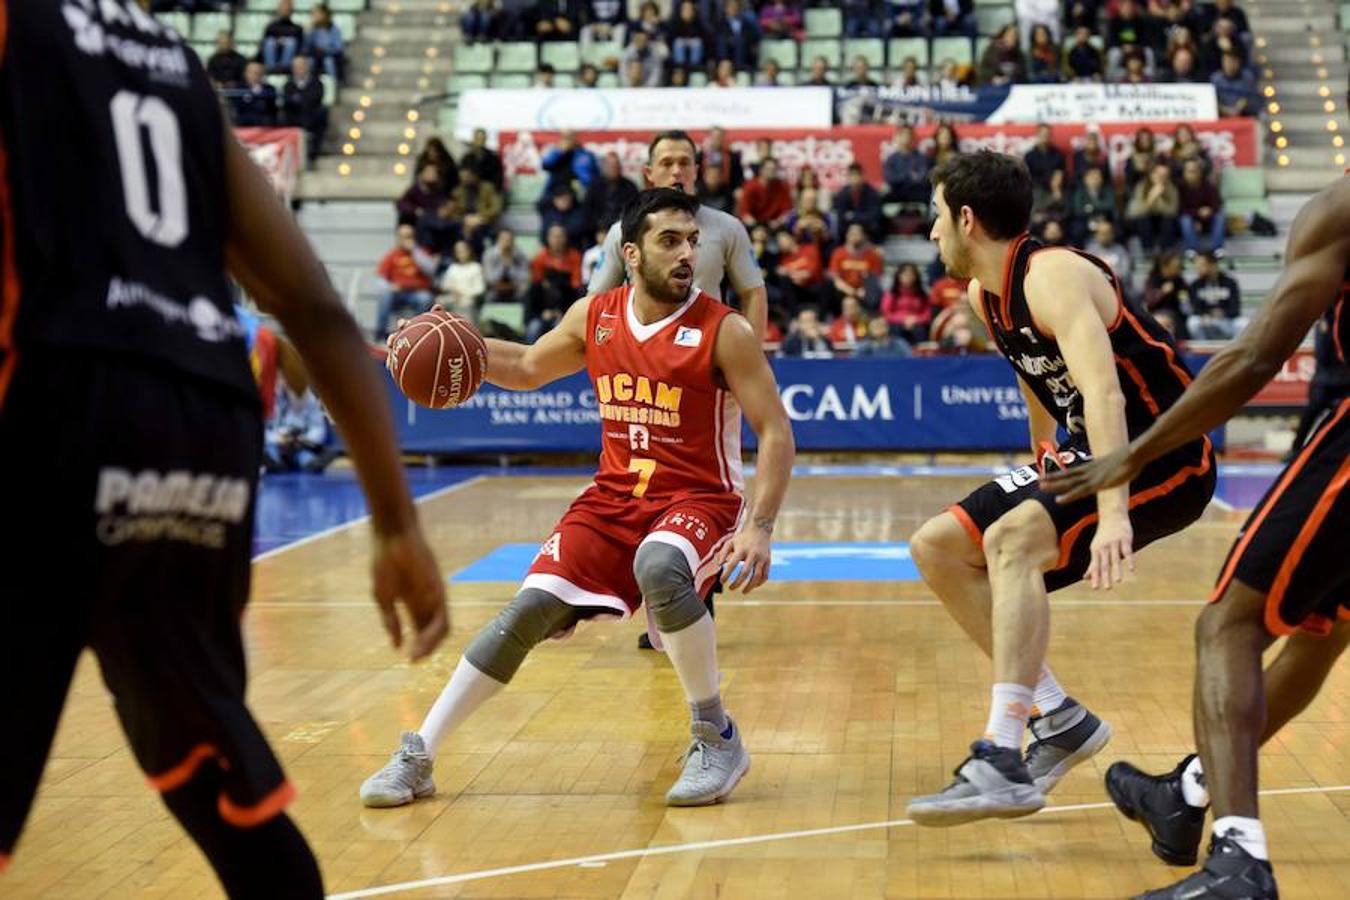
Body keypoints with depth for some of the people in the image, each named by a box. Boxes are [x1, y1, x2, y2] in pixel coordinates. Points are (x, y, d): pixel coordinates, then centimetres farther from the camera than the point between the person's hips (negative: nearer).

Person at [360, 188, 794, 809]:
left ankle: (716, 737, -17)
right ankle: (418, 756, 3)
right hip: (613, 498, 4)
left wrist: (759, 528, -23)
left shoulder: (723, 331, -12)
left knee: (657, 566, -37)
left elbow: (775, 433, -12)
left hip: (699, 500, -4)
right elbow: (528, 369, 21)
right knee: (530, 609, -8)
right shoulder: (593, 317, 3)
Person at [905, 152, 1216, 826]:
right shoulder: (985, 298, 6)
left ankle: (1003, 763, -33)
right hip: (1092, 454, 10)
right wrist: (1046, 461, 34)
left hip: (1166, 458, -10)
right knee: (936, 548, 2)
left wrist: (1113, 514, -46)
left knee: (1011, 539, -31)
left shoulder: (1052, 275, -22)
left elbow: (1105, 393, -36)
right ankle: (1059, 720, 6)